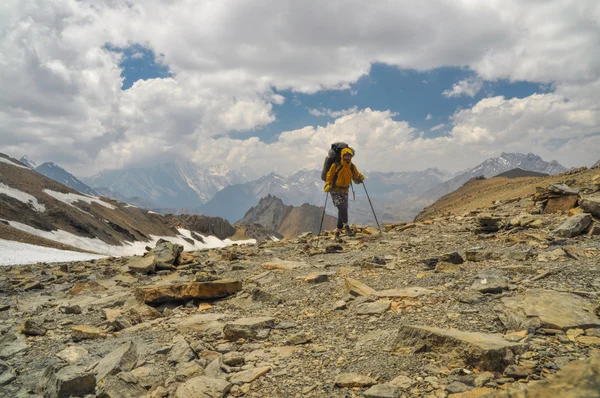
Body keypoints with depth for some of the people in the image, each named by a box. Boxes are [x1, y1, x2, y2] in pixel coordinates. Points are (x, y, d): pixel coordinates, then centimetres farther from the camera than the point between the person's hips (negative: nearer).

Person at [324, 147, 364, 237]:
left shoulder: (352, 167, 3)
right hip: (335, 190, -5)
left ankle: (338, 230, 21)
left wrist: (359, 178, -18)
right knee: (342, 207, -23)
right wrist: (328, 185, -20)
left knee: (343, 210, 7)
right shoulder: (336, 165, -10)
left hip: (344, 191, 5)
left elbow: (356, 180, 4)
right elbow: (329, 176, -5)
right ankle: (346, 226, -15)